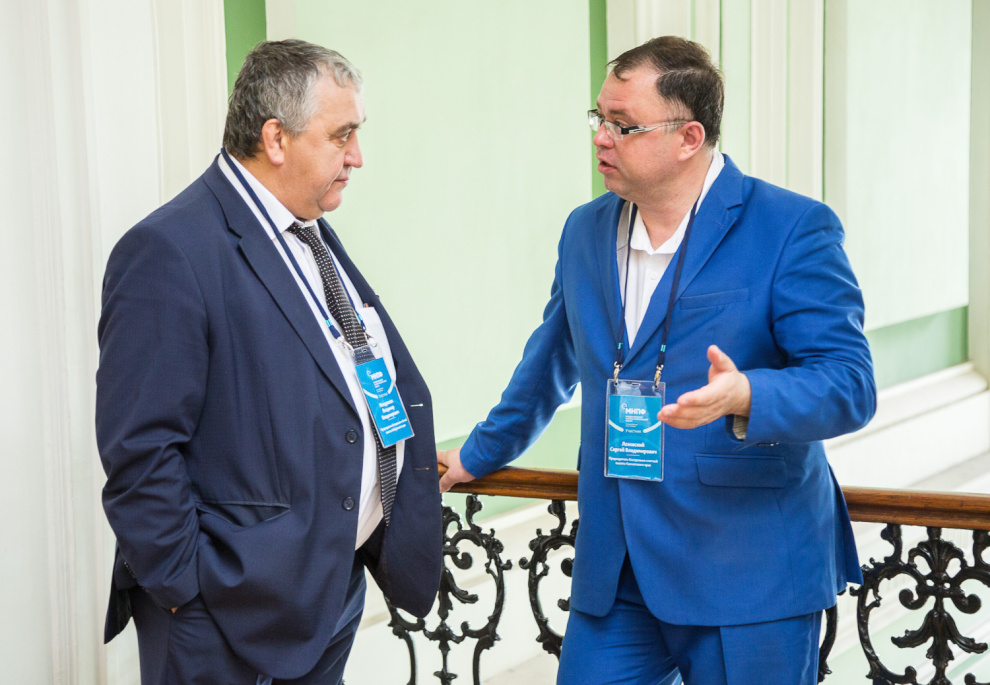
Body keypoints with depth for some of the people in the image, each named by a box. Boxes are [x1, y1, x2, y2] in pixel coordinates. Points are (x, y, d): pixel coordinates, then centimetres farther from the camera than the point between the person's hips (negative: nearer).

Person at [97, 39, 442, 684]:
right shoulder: (169, 253, -18)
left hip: (337, 594, 8)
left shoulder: (313, 237, 11)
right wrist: (188, 597, -19)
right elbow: (141, 453, -21)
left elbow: (392, 379, 19)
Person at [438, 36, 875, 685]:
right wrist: (478, 455, 34)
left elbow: (849, 385, -15)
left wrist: (745, 397, -33)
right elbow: (551, 363, 26)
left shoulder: (793, 228, -10)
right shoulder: (585, 230, 11)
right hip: (614, 576, 5)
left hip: (749, 576, -5)